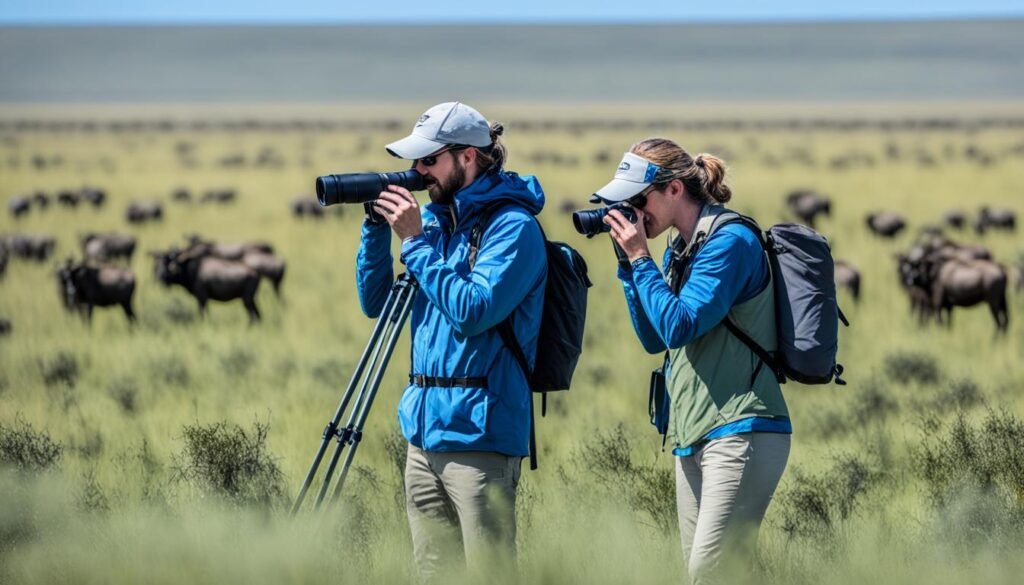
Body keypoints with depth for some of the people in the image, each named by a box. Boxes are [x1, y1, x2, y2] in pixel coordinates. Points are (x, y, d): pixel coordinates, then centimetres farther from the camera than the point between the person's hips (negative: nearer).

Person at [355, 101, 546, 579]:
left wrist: (415, 241, -15)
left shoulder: (512, 226, -9)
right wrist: (377, 227, 5)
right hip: (425, 432, 8)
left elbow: (473, 311, -21)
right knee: (435, 576, 9)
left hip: (478, 434, -8)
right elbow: (376, 302, 18)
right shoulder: (436, 219, 15)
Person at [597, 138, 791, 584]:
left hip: (738, 431, -9)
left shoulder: (730, 240, -11)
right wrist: (628, 262, 7)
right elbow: (654, 339, 16)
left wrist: (640, 258, -9)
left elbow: (679, 326, -18)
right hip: (692, 434, 9)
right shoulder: (678, 248, 16)